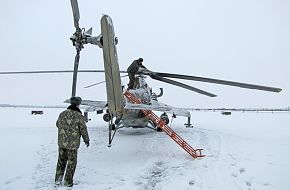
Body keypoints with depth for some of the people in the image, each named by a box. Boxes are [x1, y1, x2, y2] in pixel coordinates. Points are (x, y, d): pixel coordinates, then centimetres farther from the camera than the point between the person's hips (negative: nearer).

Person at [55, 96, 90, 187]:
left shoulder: (62, 114, 0)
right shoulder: (79, 116, -15)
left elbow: (57, 125, 17)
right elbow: (83, 130, -10)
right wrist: (86, 140, 5)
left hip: (61, 142, 5)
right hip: (73, 143, -5)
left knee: (61, 161, 21)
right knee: (71, 162, 10)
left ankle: (58, 179, 28)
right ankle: (68, 182, 19)